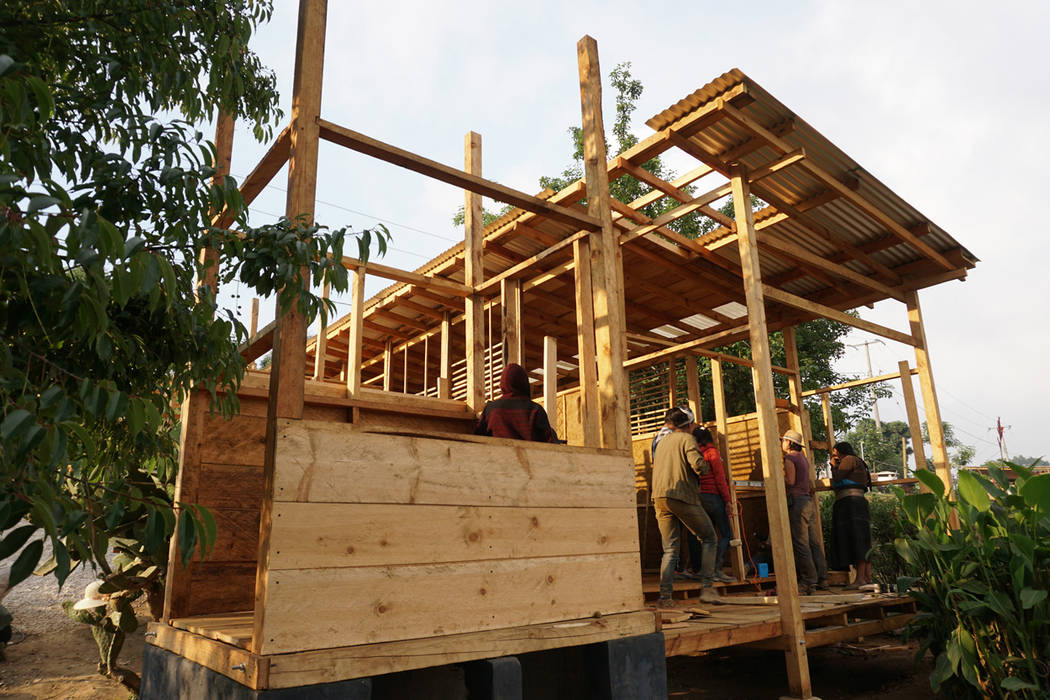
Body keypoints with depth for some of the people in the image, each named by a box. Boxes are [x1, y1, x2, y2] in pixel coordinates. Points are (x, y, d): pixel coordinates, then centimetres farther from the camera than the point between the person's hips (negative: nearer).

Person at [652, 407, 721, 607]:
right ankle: (707, 588, 1)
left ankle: (665, 596, -3)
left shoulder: (661, 441, 22)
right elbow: (697, 464, -14)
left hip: (659, 498, 6)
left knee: (670, 549, 8)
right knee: (708, 538, 10)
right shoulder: (687, 439, 0)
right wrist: (706, 467, 6)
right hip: (682, 496, -6)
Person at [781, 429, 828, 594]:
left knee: (801, 544, -6)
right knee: (814, 542, 9)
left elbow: (791, 481, -17)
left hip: (797, 500, -9)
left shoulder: (789, 458, -7)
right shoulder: (804, 458, 19)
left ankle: (809, 582, -7)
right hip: (808, 499, 9)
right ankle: (822, 579, 11)